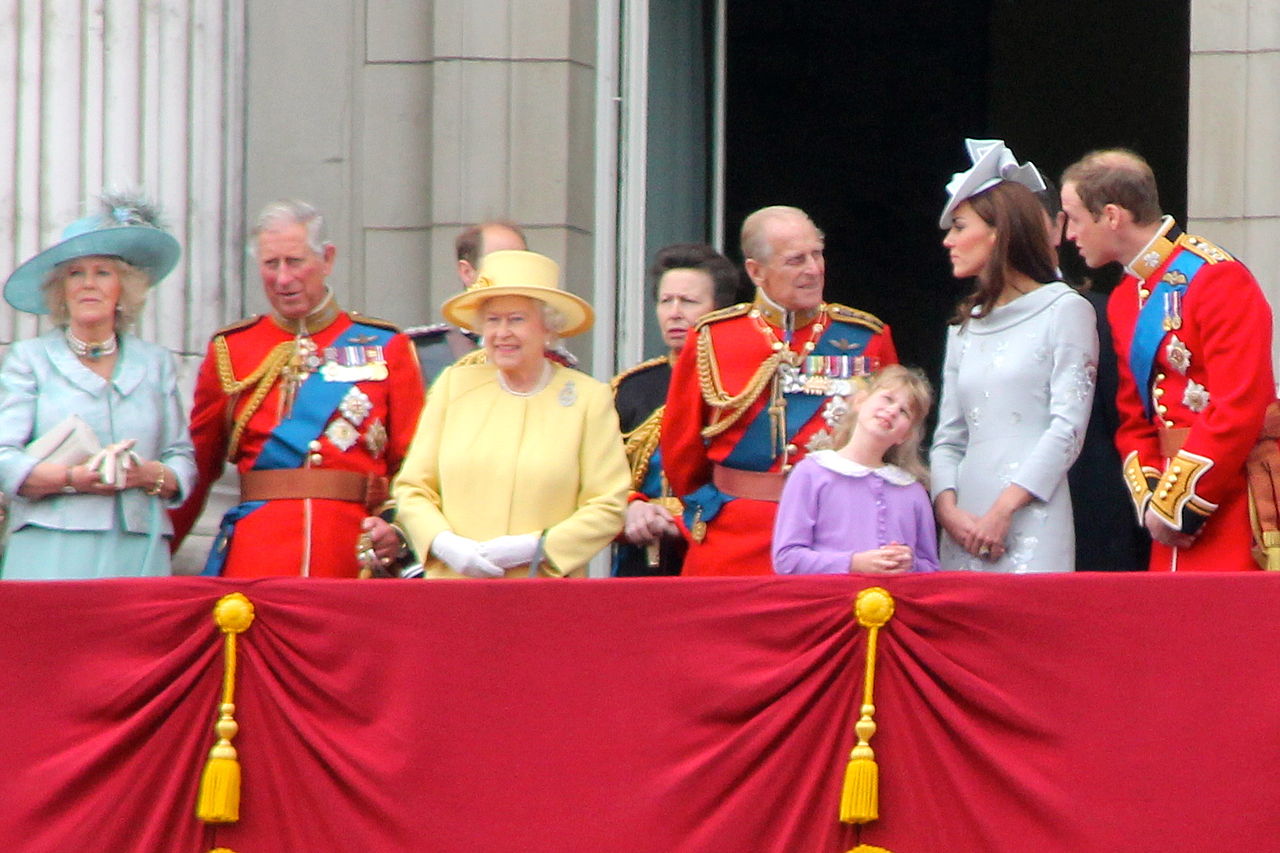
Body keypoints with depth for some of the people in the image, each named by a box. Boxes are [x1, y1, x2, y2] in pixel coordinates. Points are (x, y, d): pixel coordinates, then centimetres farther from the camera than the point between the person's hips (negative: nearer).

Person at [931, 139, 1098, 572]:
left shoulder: (1065, 311, 2)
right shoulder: (965, 328, 20)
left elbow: (1067, 428, -7)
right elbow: (948, 437, 15)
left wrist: (1003, 509, -14)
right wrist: (948, 508, -4)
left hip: (1030, 525, -5)